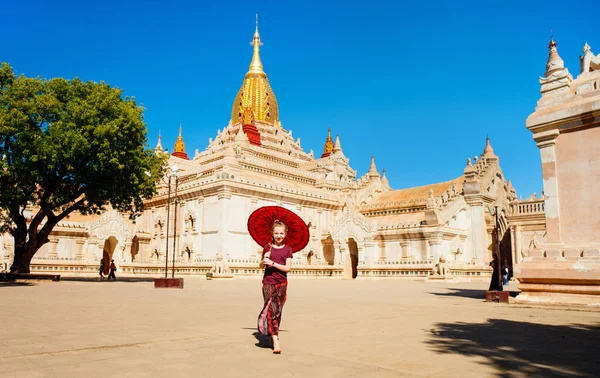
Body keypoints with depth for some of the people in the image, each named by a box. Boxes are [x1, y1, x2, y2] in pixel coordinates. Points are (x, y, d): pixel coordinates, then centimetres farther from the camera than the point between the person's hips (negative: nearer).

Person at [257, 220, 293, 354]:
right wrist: (264, 259, -11)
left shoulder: (287, 249, 3)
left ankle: (273, 335, 28)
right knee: (271, 310, -13)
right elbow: (261, 266, 10)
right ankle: (276, 341, -15)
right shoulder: (267, 247, 4)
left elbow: (288, 268, -8)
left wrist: (272, 263, -17)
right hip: (268, 283, -1)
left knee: (277, 312, 9)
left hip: (281, 284, 1)